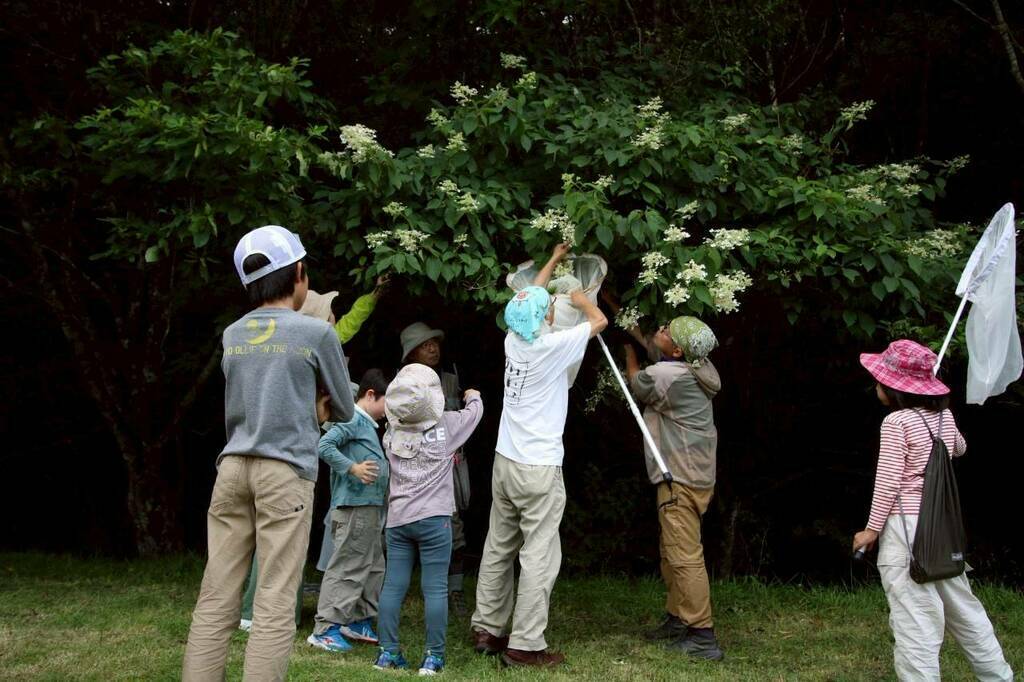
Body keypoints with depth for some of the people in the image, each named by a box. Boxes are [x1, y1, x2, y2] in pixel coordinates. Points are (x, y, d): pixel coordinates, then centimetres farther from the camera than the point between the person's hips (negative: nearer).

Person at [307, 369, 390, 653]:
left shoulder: (368, 424, 18)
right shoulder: (353, 419, -11)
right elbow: (325, 446, -22)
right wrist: (353, 468, -25)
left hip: (370, 508, 10)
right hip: (354, 506, -10)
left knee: (373, 567, 17)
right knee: (346, 568, -7)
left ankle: (359, 622, 27)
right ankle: (325, 629, -3)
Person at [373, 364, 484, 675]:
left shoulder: (392, 433, 3)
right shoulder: (446, 425, -4)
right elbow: (475, 410, 14)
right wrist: (473, 396, 37)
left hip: (397, 519, 4)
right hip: (433, 519, -4)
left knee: (393, 585, 7)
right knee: (435, 588, 1)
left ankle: (388, 651, 12)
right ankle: (434, 655, 4)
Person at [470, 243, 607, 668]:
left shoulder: (513, 340, 4)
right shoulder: (552, 346, -14)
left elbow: (528, 299, 24)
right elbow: (600, 320, -1)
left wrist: (553, 261, 35)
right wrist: (581, 300, 19)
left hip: (505, 461, 8)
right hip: (538, 468, -8)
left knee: (499, 548, 14)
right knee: (540, 556, -4)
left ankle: (487, 629, 21)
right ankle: (525, 646, -4)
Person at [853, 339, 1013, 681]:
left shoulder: (896, 421, -12)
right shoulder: (944, 416, 9)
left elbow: (888, 481, -13)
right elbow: (960, 448, 31)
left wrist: (872, 528, -6)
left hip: (905, 524, -8)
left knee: (915, 618, -7)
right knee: (962, 606, 21)